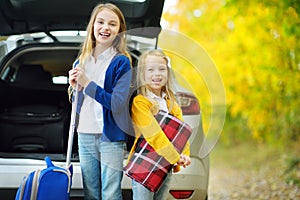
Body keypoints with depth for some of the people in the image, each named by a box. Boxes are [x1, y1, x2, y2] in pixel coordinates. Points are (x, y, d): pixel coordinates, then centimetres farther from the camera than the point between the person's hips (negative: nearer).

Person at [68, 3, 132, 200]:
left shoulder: (121, 63, -8)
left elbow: (119, 104, -16)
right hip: (85, 136, 6)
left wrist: (87, 84, -18)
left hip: (110, 137, -5)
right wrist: (74, 86, -2)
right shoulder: (81, 61, 11)